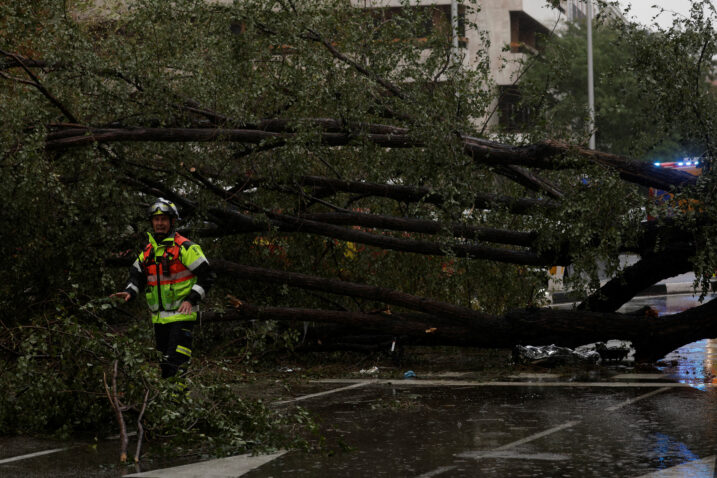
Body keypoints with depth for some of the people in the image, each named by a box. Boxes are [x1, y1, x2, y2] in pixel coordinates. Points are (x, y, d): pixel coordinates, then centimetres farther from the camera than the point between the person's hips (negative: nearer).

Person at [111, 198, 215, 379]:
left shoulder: (185, 247, -7)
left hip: (181, 315, -7)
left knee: (175, 366, -17)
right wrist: (129, 292, -2)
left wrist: (191, 299, -18)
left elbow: (206, 276, -7)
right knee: (165, 367, 12)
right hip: (159, 318, 7)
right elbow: (137, 276, 20)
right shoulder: (148, 251, 13)